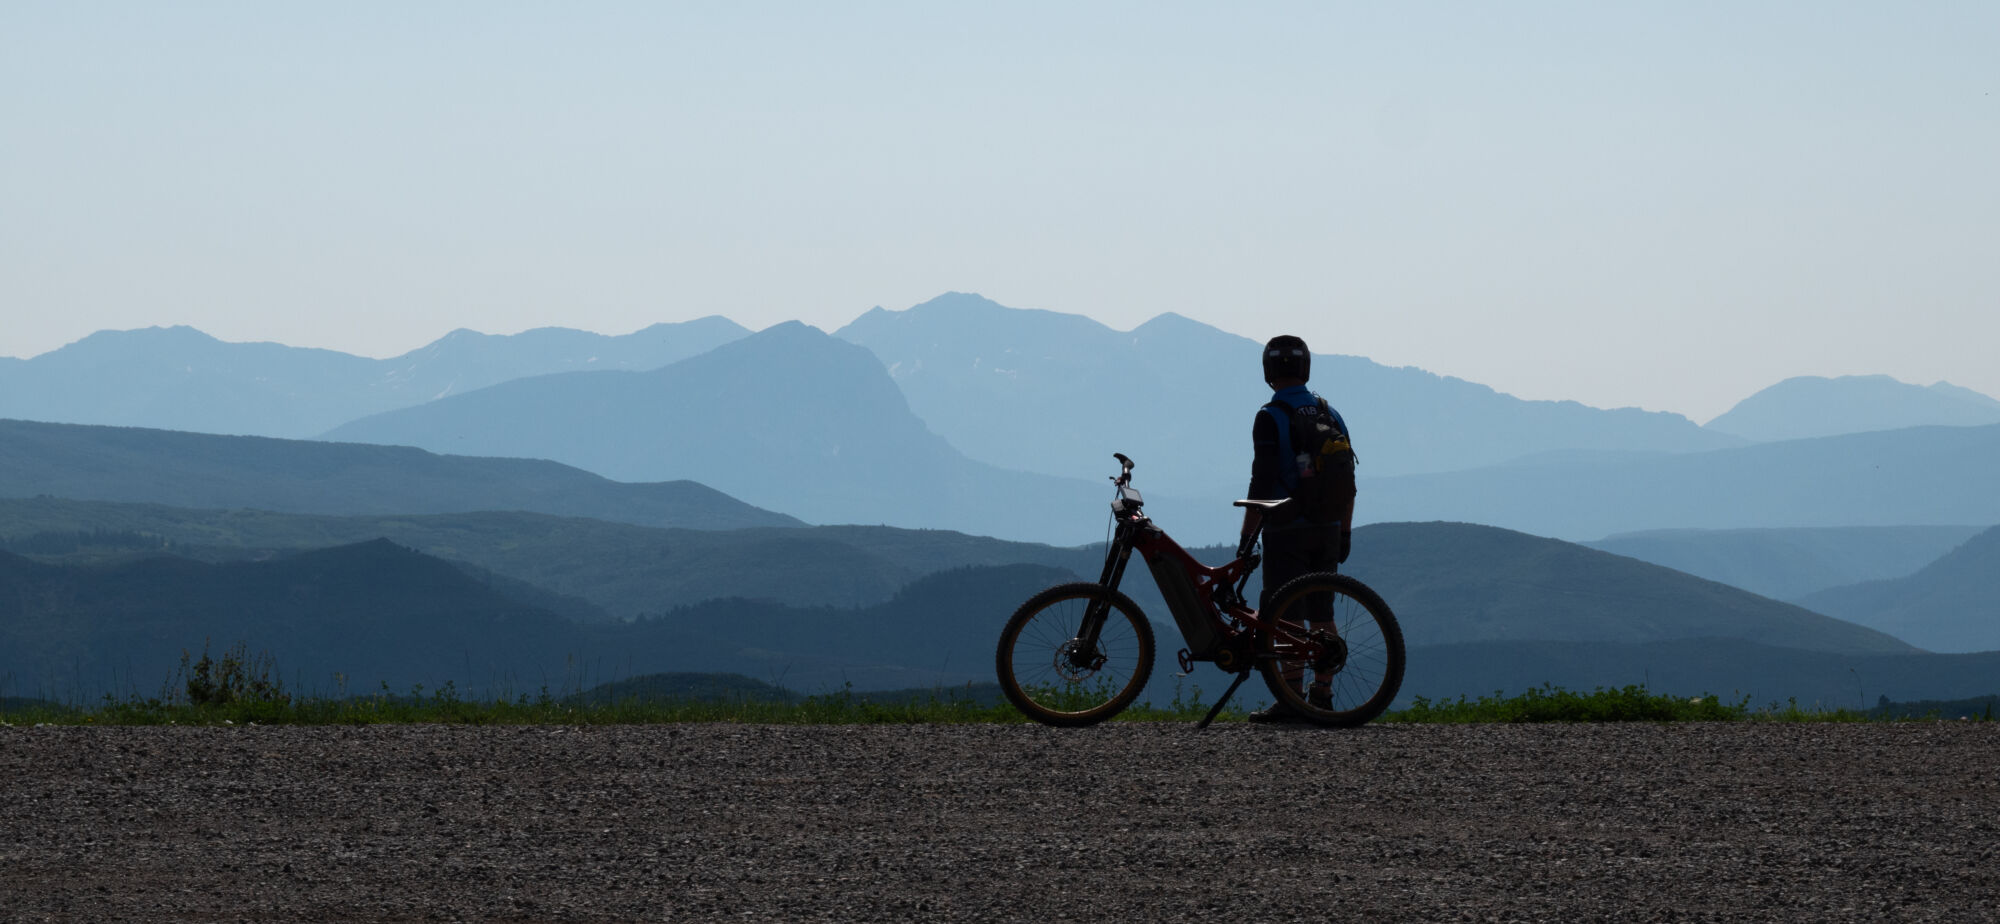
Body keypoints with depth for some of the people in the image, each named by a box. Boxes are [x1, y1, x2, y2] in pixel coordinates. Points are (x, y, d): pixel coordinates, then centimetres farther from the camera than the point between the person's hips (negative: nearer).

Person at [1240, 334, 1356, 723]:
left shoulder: (1271, 418, -9)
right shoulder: (1330, 415, 10)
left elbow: (1262, 484, -14)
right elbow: (1348, 482, 11)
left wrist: (1246, 537, -9)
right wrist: (1345, 532, 18)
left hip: (1287, 531, -6)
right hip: (1328, 529, 6)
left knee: (1288, 617, -5)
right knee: (1321, 615, 10)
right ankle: (1322, 697, 11)